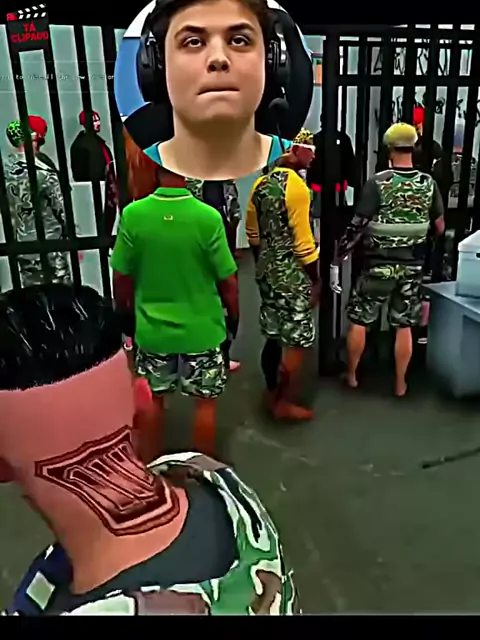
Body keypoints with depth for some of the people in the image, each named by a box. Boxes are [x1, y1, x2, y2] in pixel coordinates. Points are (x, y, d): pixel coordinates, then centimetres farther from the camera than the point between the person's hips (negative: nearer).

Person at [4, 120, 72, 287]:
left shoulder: (5, 170, 1)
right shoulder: (43, 172, -18)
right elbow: (60, 208, -11)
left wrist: (16, 234, 20)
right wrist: (69, 233, 4)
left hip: (22, 243, 6)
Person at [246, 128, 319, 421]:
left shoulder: (261, 183, 7)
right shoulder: (297, 187, -18)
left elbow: (253, 233, 13)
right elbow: (303, 241, -19)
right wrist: (316, 279, -10)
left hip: (267, 271, 8)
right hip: (293, 275, -8)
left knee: (274, 336, 18)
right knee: (297, 341, 4)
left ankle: (272, 393, 31)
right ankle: (284, 403, 14)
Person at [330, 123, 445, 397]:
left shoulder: (378, 183, -13)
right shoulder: (429, 183, -1)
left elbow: (357, 227, -16)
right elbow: (440, 228, 7)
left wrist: (336, 261, -11)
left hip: (379, 265, -3)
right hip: (413, 266, 4)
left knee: (359, 320, 12)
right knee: (404, 327, 12)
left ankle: (351, 375, 24)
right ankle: (401, 384, 22)